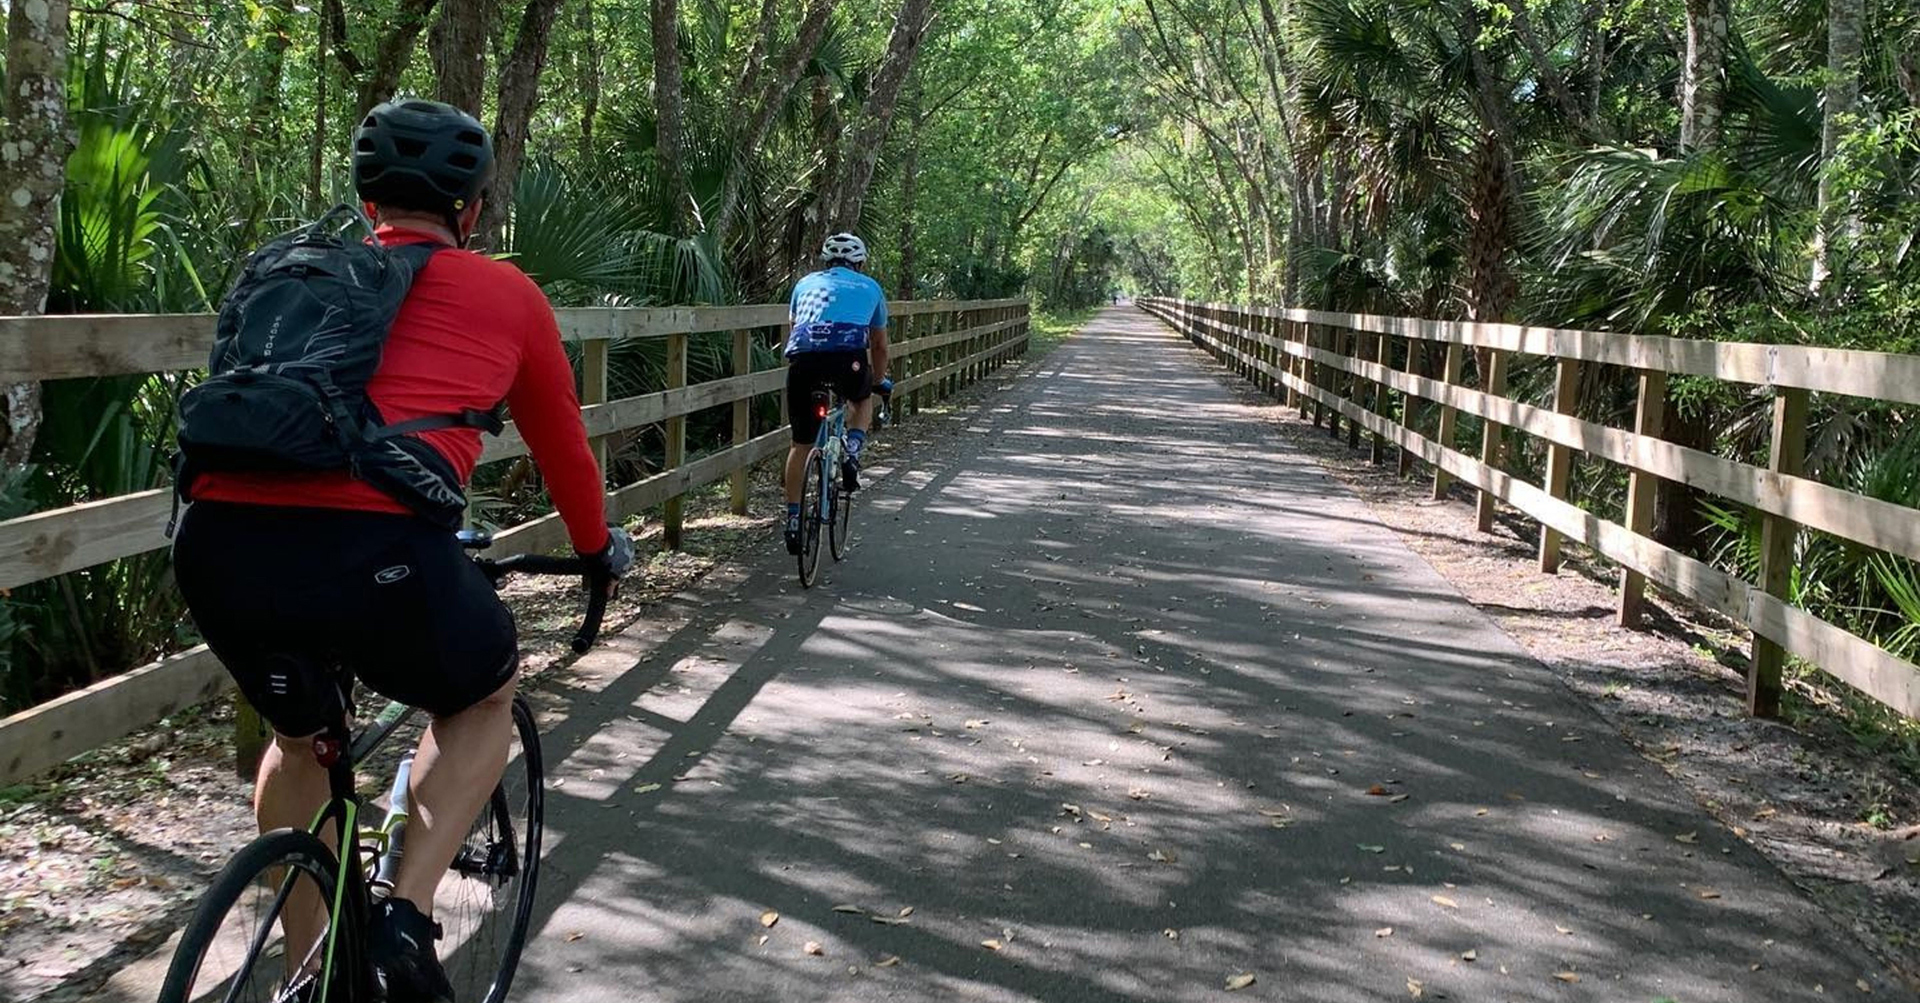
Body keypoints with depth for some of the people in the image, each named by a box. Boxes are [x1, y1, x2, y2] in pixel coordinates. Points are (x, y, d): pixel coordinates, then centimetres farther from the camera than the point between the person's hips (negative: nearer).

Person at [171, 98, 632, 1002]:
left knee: (296, 732, 33)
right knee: (484, 699, 26)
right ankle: (406, 919, 11)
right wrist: (599, 547, 48)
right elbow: (562, 447, 29)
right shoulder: (506, 294, 18)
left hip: (217, 539, 5)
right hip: (373, 546, -4)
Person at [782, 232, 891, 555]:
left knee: (801, 444, 16)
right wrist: (879, 381, 54)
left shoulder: (807, 283, 31)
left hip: (802, 358, 1)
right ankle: (852, 452, 8)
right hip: (849, 358, -1)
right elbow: (879, 346, 37)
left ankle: (793, 520, 14)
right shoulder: (870, 287, 28)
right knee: (863, 399, 34)